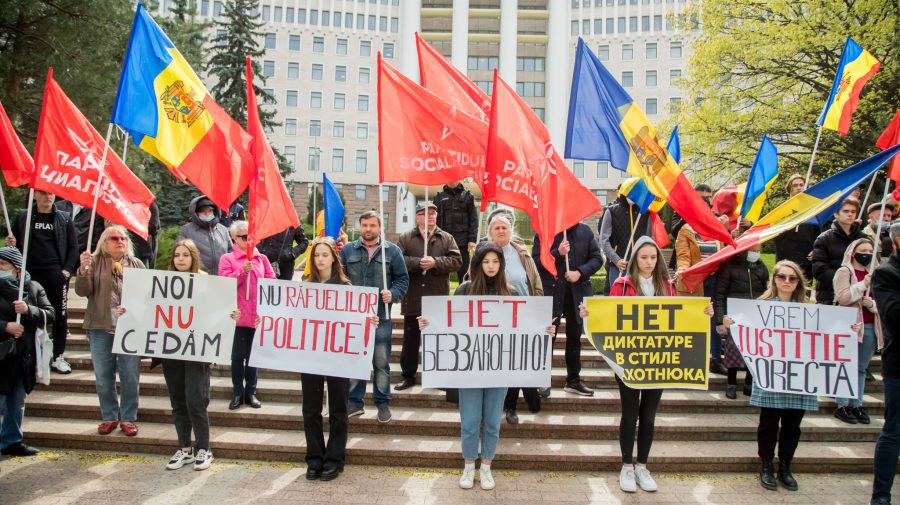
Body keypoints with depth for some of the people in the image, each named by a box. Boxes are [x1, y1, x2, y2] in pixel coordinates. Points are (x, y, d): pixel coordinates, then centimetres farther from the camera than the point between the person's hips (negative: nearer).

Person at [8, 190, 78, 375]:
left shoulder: (64, 219, 6)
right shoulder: (22, 217, 8)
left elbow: (73, 247, 4)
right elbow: (14, 243, 12)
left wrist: (67, 270, -6)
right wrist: (10, 244, -11)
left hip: (56, 274, 0)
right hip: (31, 274, 1)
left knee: (60, 315, 1)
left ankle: (58, 357, 11)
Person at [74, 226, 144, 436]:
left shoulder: (136, 265, 8)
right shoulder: (95, 262, 4)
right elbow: (82, 291, -5)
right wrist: (83, 269, -22)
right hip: (101, 328, 0)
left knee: (130, 376, 2)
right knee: (103, 377, 7)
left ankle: (128, 418, 13)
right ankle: (109, 417, 20)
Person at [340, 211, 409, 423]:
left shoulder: (392, 251, 4)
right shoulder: (347, 250, 7)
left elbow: (402, 279, 5)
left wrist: (393, 294, -12)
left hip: (381, 316, -1)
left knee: (382, 363, 5)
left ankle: (383, 403, 18)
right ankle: (354, 402, 21)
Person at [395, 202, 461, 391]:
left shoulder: (447, 238, 6)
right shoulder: (405, 238, 4)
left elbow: (456, 261, -4)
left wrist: (435, 262, -17)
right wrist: (418, 263, -19)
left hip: (438, 298, 0)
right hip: (413, 298, 0)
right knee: (410, 339, 8)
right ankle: (408, 376, 20)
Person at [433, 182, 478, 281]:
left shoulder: (467, 195, 7)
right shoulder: (439, 197, 10)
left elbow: (473, 219, 3)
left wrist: (472, 239, -6)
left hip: (462, 242, -1)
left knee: (463, 271, 2)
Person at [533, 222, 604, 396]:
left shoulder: (585, 231, 2)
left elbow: (597, 258, 2)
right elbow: (536, 261, -8)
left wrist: (580, 272, -12)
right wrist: (558, 253, -20)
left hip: (578, 291, 3)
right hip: (551, 290, -3)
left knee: (575, 336, 14)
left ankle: (574, 380, 25)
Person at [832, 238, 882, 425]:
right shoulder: (844, 271, -2)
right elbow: (842, 298, -14)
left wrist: (873, 304, -7)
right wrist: (863, 284, -16)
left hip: (870, 327, 5)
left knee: (861, 368, 10)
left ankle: (856, 404, 17)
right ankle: (842, 405, 4)